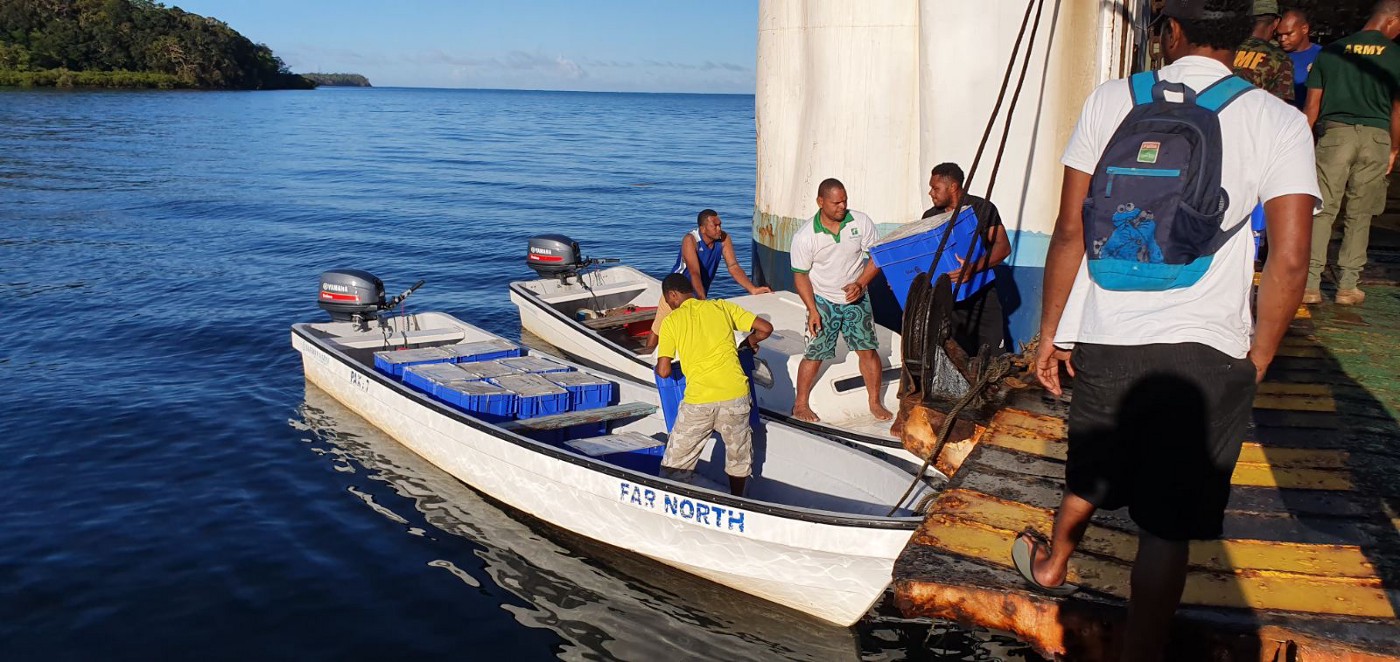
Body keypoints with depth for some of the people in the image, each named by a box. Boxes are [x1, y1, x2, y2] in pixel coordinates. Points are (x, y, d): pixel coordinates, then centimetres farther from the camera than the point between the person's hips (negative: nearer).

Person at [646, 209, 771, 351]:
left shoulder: (723, 239, -15)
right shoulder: (690, 240, -29)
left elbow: (733, 267, -17)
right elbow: (694, 273, -38)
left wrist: (753, 289, -30)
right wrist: (703, 300, -48)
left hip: (700, 294, 4)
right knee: (658, 328, 4)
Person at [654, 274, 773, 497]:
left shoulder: (671, 321, 5)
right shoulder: (721, 306, 11)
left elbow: (664, 371, 1)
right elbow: (765, 328, 9)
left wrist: (657, 367, 24)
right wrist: (749, 342, 29)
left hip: (698, 400, -2)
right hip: (735, 395, 3)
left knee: (675, 463, 13)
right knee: (739, 455, 23)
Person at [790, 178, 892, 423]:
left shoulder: (861, 222, -11)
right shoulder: (805, 236, -16)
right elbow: (800, 275, -9)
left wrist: (860, 284, -18)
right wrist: (812, 310, -14)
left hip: (856, 298, 2)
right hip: (823, 301, -2)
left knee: (868, 350, 3)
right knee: (814, 354, 0)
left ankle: (875, 403, 18)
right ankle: (800, 404, 16)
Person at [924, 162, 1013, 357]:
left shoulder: (982, 208, -2)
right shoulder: (930, 217, 10)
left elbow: (1003, 246, -10)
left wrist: (974, 268, -26)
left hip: (980, 296, -4)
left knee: (993, 356, -6)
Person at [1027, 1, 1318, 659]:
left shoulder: (1110, 101, 1)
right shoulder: (1279, 122, -2)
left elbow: (1069, 230, 1)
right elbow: (1289, 261, -8)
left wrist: (1050, 332, 9)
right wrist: (1256, 361, 5)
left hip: (1103, 338, 3)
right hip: (1205, 352, -2)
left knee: (1090, 470, 28)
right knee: (1167, 524, 8)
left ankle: (1051, 562, 53)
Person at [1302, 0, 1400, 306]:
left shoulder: (1331, 51, 7)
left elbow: (1312, 105, 6)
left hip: (1334, 133, 0)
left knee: (1323, 210, 0)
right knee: (1359, 215, 8)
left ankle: (1310, 283, -6)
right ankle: (1347, 285, 10)